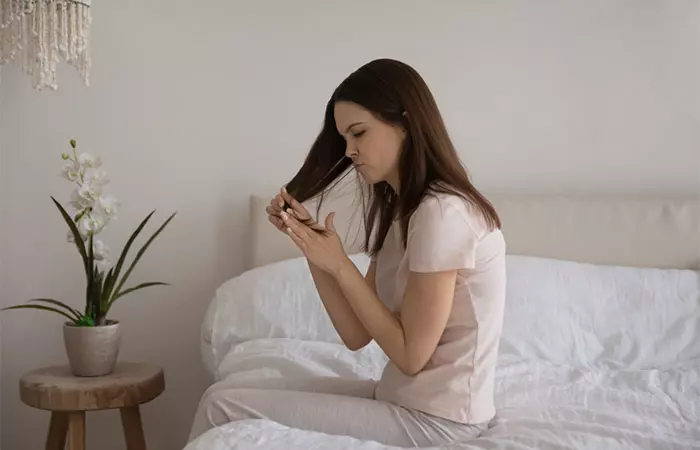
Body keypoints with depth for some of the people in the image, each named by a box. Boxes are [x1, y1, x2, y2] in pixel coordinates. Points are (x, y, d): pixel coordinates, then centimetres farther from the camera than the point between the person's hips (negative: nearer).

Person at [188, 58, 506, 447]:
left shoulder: (442, 213, -21)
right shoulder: (398, 210, 9)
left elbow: (411, 353, -19)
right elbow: (357, 335, 5)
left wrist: (340, 265, -15)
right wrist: (312, 244, -3)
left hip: (433, 418, -9)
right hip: (404, 397, 9)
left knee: (223, 407, -9)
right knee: (246, 393, 11)